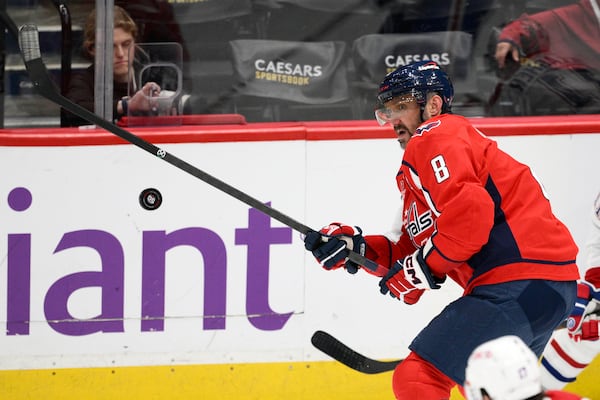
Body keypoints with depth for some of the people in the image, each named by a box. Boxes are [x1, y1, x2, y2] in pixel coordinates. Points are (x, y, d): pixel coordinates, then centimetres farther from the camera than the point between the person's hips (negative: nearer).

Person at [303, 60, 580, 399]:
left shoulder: (435, 138, -4)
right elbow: (413, 253, 22)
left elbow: (469, 210, -20)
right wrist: (355, 247, 10)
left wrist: (423, 266, -12)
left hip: (516, 287, -11)